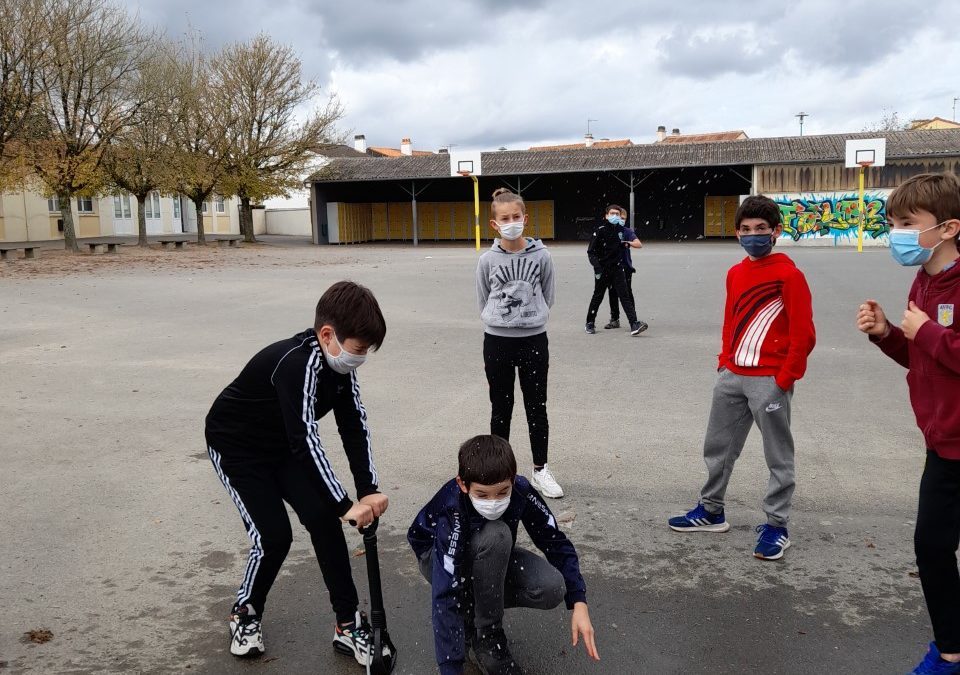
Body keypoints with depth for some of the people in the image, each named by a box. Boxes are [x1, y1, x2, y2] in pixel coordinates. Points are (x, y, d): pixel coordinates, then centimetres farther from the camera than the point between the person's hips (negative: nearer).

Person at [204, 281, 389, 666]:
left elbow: (354, 424, -12)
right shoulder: (296, 363, -37)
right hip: (235, 445, -7)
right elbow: (306, 441, -40)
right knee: (274, 535, -14)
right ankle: (246, 612, 16)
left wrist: (369, 489, -21)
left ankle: (348, 624, 5)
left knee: (324, 521, -6)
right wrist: (346, 506, -38)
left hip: (282, 444, 7)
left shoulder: (339, 360, -13)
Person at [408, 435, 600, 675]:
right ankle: (487, 636, -18)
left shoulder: (521, 491, -27)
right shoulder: (451, 511, -39)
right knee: (495, 535, -36)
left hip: (491, 558, 4)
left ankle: (477, 604, 1)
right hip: (437, 557, -4)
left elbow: (556, 542, -17)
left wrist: (578, 603, -28)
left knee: (552, 588, -24)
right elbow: (446, 594, -42)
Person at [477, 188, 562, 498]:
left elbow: (547, 297, 7)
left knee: (537, 408, 8)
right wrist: (499, 322, 7)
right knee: (501, 409, 12)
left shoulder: (541, 256, -5)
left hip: (534, 340, 0)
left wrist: (530, 320, 8)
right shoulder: (487, 260, -5)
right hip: (497, 341, 0)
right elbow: (483, 303, 7)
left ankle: (540, 470, 22)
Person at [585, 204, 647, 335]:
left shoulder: (621, 229, 7)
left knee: (624, 295, -6)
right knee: (598, 296, 8)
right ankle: (590, 323, 26)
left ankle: (634, 324, -14)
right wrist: (597, 266, -19)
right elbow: (591, 251, -10)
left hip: (617, 268, 3)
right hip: (602, 269, -3)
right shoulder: (600, 230, -9)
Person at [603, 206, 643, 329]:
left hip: (625, 267, -4)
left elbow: (639, 244, -18)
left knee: (627, 294, -3)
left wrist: (628, 243, -36)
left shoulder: (627, 231, -4)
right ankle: (614, 320, 20)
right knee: (612, 294, 9)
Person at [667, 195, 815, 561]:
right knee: (717, 446, 16)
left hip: (769, 380, -7)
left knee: (778, 456, 4)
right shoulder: (735, 273, 10)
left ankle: (776, 526, 15)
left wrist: (784, 380, -13)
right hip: (732, 376, 7)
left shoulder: (788, 274, -11)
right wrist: (725, 362, 12)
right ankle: (711, 511, 30)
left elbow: (803, 335, -13)